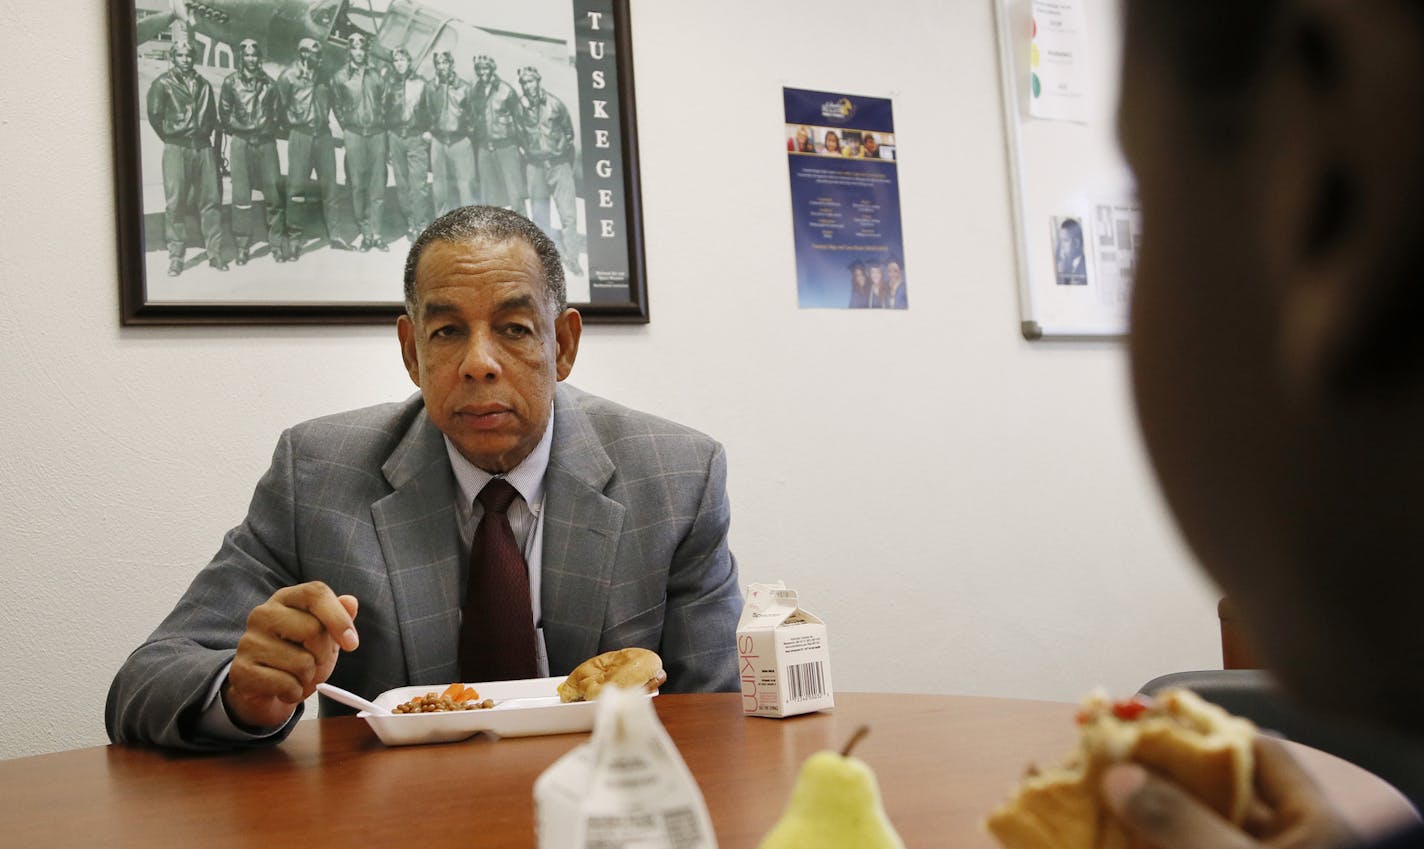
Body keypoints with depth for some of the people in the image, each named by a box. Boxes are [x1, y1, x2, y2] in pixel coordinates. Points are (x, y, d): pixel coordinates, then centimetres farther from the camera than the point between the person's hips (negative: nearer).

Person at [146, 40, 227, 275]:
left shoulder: (203, 84, 15)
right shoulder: (163, 83, 0)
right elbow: (154, 115, -1)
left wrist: (206, 133, 10)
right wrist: (170, 135, 5)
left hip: (204, 147, 4)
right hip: (176, 149, -4)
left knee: (211, 199, 1)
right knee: (175, 202, -5)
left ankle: (215, 252, 7)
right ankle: (175, 256, -1)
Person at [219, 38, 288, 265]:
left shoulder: (269, 83, 9)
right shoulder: (231, 82, 4)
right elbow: (224, 113, 8)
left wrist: (270, 130, 6)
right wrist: (234, 132, 5)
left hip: (266, 142, 1)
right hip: (241, 142, -1)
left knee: (273, 194, -2)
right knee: (241, 196, -1)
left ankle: (277, 243, 8)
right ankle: (242, 246, 5)